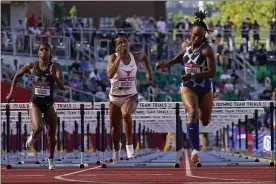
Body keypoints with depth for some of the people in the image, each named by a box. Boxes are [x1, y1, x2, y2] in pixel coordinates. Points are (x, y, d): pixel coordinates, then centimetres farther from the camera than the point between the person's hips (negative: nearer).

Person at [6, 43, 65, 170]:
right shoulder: (31, 66, -6)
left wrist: (54, 75, -34)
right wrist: (11, 93, 10)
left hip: (49, 104, 1)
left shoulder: (55, 67, -9)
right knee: (38, 128, -28)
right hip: (35, 103, -1)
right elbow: (17, 75, 11)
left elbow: (62, 86, -17)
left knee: (51, 135, 9)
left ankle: (51, 159, 34)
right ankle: (33, 136, 9)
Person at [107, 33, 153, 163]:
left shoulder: (135, 57, -4)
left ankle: (129, 145, -26)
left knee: (126, 114, -35)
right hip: (115, 97, 1)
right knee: (115, 125, 15)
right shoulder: (113, 57, -12)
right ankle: (116, 152, 39)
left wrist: (149, 72, 21)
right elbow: (110, 74, -32)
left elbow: (144, 57, 22)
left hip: (131, 96, -1)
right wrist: (119, 57, -31)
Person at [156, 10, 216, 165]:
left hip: (205, 88, -1)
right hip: (188, 87, 2)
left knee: (205, 121, 15)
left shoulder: (206, 49, -15)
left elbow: (212, 72, -22)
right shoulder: (188, 46, 1)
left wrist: (193, 76, -31)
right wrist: (164, 65, 6)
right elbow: (179, 58, 21)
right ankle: (195, 151, -32)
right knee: (192, 113, -25)